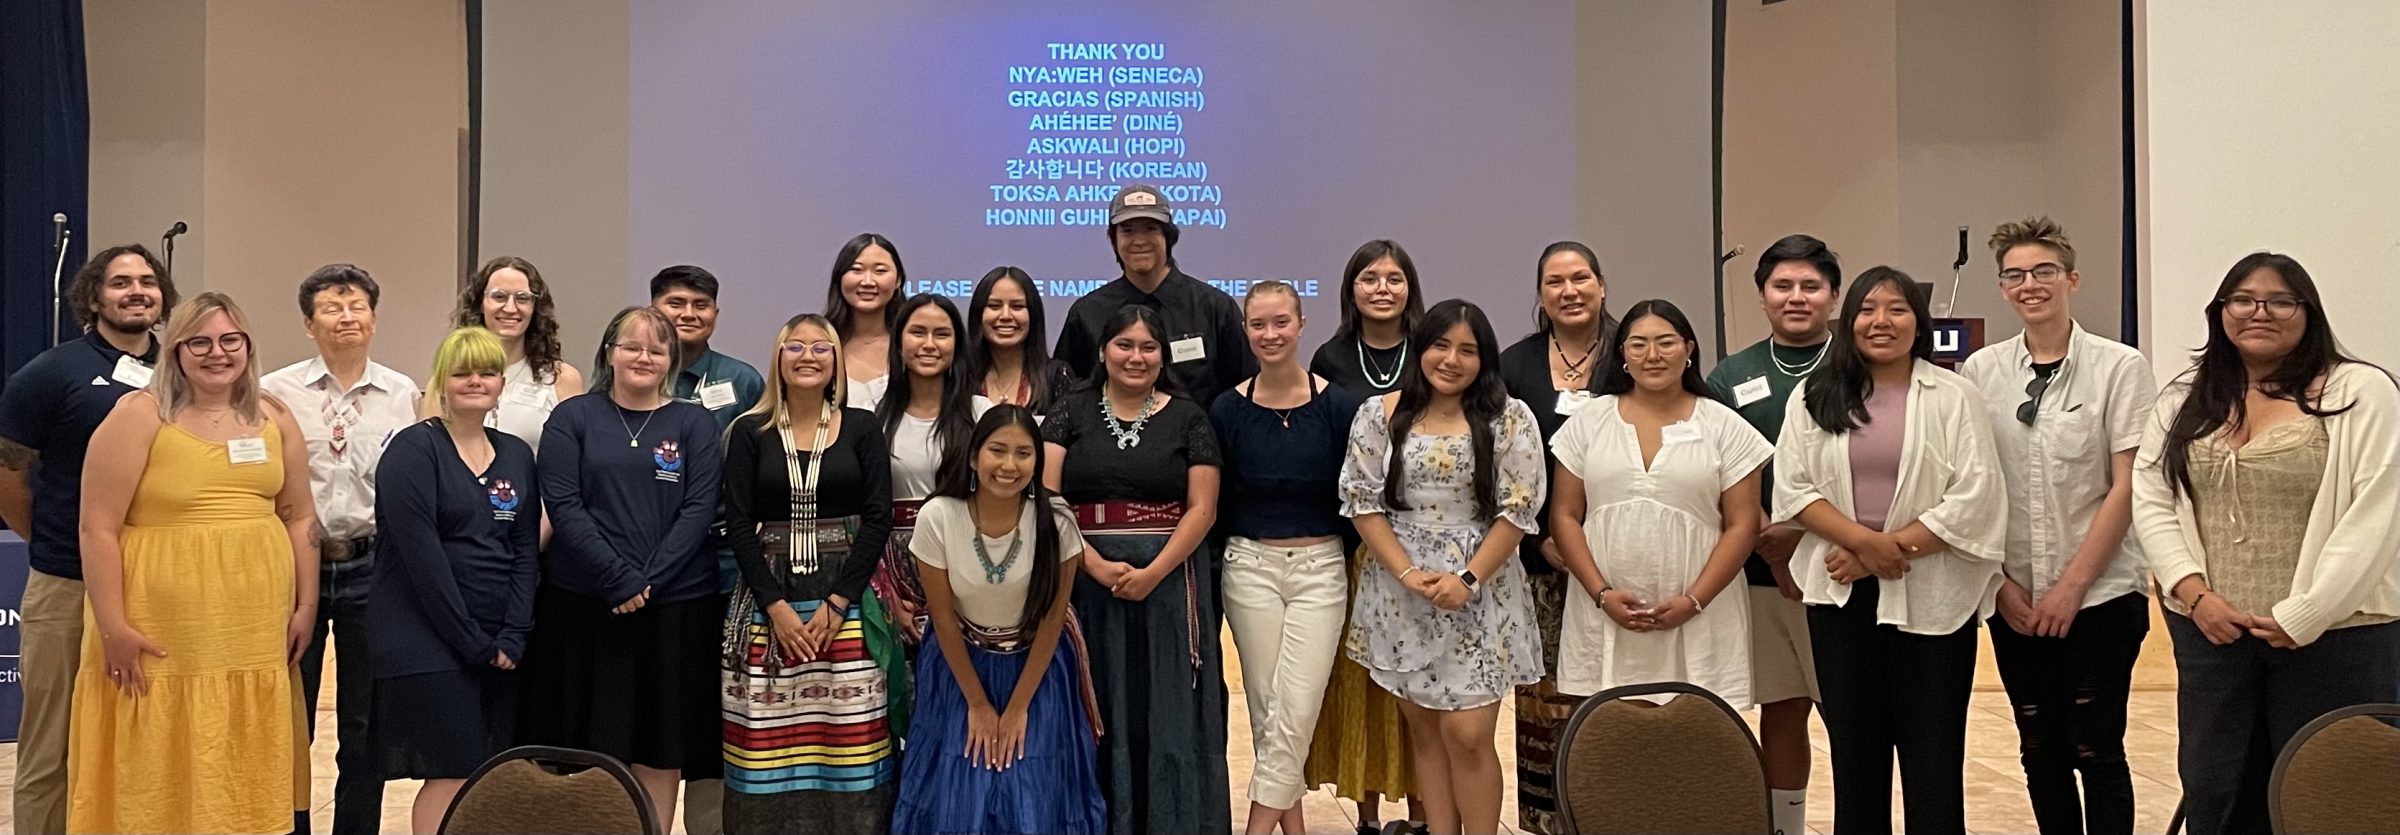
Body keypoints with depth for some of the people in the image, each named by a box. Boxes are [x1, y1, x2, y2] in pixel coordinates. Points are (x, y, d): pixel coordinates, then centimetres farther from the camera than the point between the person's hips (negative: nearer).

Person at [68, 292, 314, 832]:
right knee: (159, 780, 2)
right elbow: (98, 529, -8)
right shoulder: (139, 416, -5)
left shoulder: (273, 418, 9)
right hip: (164, 635, -4)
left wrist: (305, 607, 8)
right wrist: (113, 627, -13)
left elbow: (300, 518, 14)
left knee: (251, 773, 10)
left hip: (257, 633, 4)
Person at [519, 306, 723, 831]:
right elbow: (563, 505, -5)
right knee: (588, 748, 3)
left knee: (659, 748, 5)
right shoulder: (572, 419, 5)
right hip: (583, 605, -1)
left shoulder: (695, 425, 7)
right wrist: (618, 579, -15)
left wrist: (650, 580, -14)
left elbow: (699, 510, -2)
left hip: (676, 606, 1)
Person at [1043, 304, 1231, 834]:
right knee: (1099, 710, 5)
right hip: (1086, 578, 1)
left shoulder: (1187, 418, 4)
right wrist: (1097, 566, -15)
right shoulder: (1072, 414, 6)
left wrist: (1153, 573, -14)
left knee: (1170, 711, 3)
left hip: (1171, 580, 0)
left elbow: (1202, 507, -2)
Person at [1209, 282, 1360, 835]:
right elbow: (1211, 503, 4)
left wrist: (1360, 564, -1)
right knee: (1265, 706, 6)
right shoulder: (1227, 410, 0)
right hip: (1250, 566, 1)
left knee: (1298, 706, -9)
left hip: (1320, 567, -1)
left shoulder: (1337, 406, -3)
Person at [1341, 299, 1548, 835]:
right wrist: (1408, 574, -10)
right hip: (1401, 596, 2)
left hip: (1480, 594, -2)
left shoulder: (1509, 419, -2)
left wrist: (1468, 580, -13)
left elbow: (1517, 510, -5)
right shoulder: (1379, 415, 2)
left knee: (1468, 735, -6)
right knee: (1423, 730, 9)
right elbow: (1361, 502, 1)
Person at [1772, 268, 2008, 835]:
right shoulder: (1815, 397, 8)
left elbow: (1974, 497, -6)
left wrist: (1894, 547, -13)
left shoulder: (1953, 397, 1)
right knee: (1854, 748, 9)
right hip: (1842, 596, 2)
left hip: (1930, 598, -2)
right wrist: (1863, 541, -13)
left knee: (1932, 753, 2)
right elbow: (1793, 488, 1)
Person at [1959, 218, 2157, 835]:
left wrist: (2072, 585, -10)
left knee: (2097, 751, -1)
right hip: (2015, 601, 3)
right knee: (2040, 753, 9)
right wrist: (2001, 582, -2)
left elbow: (2126, 486, -6)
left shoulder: (2119, 368, -4)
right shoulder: (1980, 372, 4)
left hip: (2101, 594, -3)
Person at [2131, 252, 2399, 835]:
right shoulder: (2185, 398, 10)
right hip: (2211, 631, 4)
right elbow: (2149, 501, 6)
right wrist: (2193, 593, -7)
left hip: (2333, 634, -4)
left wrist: (2303, 617, -15)